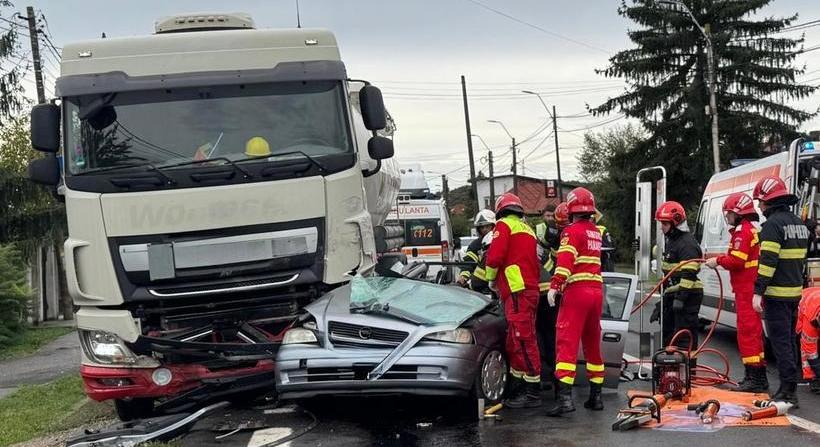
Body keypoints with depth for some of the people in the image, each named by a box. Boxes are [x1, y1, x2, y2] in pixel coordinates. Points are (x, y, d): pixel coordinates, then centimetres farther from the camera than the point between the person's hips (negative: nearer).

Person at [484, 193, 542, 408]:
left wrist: (492, 279, 5)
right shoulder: (528, 229, 24)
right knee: (515, 343, 16)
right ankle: (519, 389, 22)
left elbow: (495, 255, -12)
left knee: (524, 342, -10)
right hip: (531, 290, 9)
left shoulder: (504, 225, -2)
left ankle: (533, 392, -10)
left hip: (517, 292, -9)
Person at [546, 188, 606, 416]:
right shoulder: (596, 232, 16)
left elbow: (565, 261, -18)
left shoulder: (572, 231, -6)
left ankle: (565, 397, -20)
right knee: (593, 344, 15)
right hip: (597, 291, 7)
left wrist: (555, 286, -23)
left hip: (576, 291, -7)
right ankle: (596, 395, 22)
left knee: (566, 343, -10)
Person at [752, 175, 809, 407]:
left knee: (780, 342, -5)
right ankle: (789, 388, 22)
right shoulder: (799, 223, 14)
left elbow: (767, 261, -22)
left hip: (777, 293, -9)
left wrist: (758, 292, -22)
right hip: (795, 292, 9)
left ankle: (788, 391, -6)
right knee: (790, 340, 15)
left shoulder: (773, 224, -15)